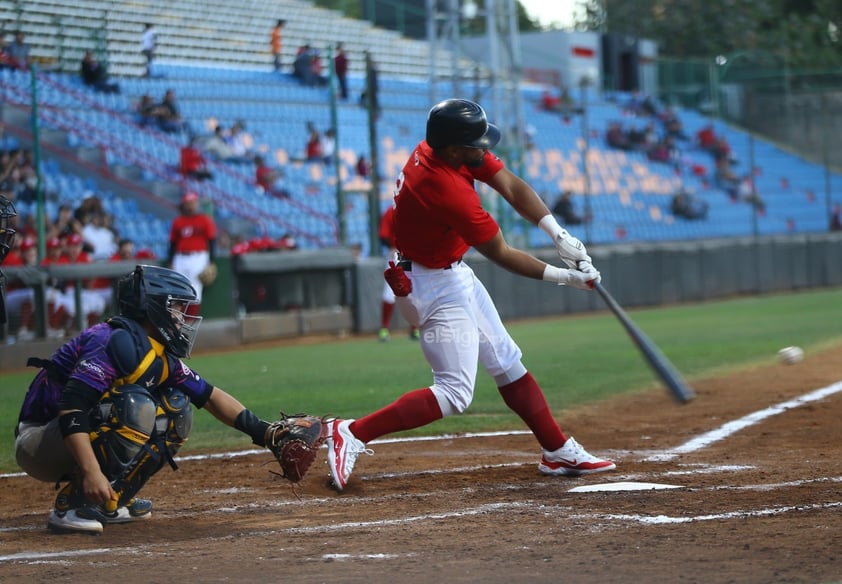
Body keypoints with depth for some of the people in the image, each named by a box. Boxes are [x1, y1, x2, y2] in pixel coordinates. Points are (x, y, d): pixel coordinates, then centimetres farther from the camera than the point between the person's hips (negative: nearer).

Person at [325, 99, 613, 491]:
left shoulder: (448, 147, -9)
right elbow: (501, 254, -22)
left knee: (506, 362, 16)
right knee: (455, 393, -12)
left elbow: (512, 187, -7)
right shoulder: (451, 192, -34)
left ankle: (559, 452, 26)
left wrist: (559, 235, -18)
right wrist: (563, 276, -13)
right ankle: (352, 434, -12)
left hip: (453, 273, 10)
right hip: (434, 286, -10)